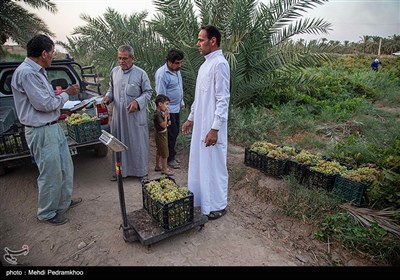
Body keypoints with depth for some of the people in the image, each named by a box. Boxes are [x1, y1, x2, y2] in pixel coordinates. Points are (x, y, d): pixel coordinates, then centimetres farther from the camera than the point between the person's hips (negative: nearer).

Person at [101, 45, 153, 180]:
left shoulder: (140, 73, -6)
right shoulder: (114, 71, 8)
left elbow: (148, 92, -2)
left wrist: (137, 102, -17)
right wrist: (107, 97, -2)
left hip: (135, 116, -4)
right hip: (118, 116, 4)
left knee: (137, 142, 4)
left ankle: (141, 171, 20)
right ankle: (121, 170, 26)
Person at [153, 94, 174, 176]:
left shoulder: (161, 112, 6)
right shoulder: (157, 114, -23)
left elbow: (165, 123, 15)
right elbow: (163, 125, -26)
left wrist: (167, 120, -3)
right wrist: (166, 116, -21)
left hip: (163, 134, 10)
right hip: (161, 135, -10)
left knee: (159, 151, 20)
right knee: (164, 152, -1)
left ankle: (157, 166, 33)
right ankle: (164, 169, 10)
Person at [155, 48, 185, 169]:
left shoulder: (177, 70, 7)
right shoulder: (162, 73, -20)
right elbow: (161, 95, -20)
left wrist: (182, 102, 19)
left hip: (176, 108, 8)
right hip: (168, 109, -8)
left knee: (176, 131, 15)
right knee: (171, 134, 0)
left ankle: (172, 153, 30)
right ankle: (170, 158, 14)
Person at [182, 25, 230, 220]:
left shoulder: (219, 64, -15)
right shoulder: (206, 63, 14)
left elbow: (223, 99, -20)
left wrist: (215, 129, -23)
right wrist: (191, 118, 20)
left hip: (212, 127, -9)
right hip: (200, 124, 9)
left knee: (214, 165, 3)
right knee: (199, 163, 17)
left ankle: (217, 206, 20)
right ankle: (200, 199, 34)